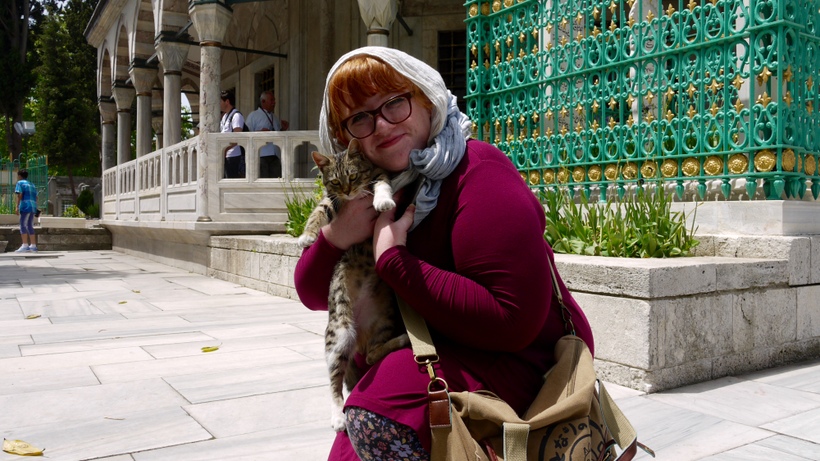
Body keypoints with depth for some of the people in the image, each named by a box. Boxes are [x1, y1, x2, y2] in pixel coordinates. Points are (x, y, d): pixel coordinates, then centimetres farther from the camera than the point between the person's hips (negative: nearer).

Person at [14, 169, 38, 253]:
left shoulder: (20, 183, 3)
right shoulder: (32, 185, 24)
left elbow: (20, 195, -9)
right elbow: (36, 197, 20)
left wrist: (17, 206, -13)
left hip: (25, 206, -7)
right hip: (33, 207, 7)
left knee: (23, 225, -8)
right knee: (30, 226, 10)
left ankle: (25, 245, -17)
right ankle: (33, 246, 8)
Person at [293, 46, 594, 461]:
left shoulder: (478, 174, -21)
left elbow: (514, 320, -31)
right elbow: (314, 295, 8)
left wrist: (393, 260, -26)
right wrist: (336, 236, -15)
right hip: (437, 351, 8)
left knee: (377, 417, -28)